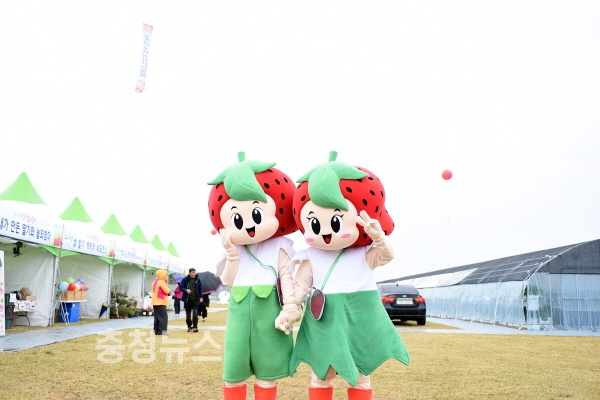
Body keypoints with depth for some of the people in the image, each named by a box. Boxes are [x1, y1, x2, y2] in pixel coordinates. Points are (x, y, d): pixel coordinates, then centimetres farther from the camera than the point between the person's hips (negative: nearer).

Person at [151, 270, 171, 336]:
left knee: (157, 317, 12)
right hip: (161, 302, -9)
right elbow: (167, 291, -16)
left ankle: (156, 331, 13)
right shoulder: (161, 282, -13)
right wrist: (169, 290, 6)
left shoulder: (154, 282, 15)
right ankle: (162, 331, -10)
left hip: (155, 302, 9)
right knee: (163, 317, -6)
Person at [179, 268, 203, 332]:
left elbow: (200, 289, 11)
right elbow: (180, 287, -2)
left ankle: (195, 327, -9)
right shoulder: (185, 280, -1)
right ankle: (189, 327, 20)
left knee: (195, 313, -12)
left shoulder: (198, 280, 6)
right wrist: (186, 290, -21)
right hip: (187, 300, 0)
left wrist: (201, 297, 3)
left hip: (195, 300, 0)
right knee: (188, 314, 6)